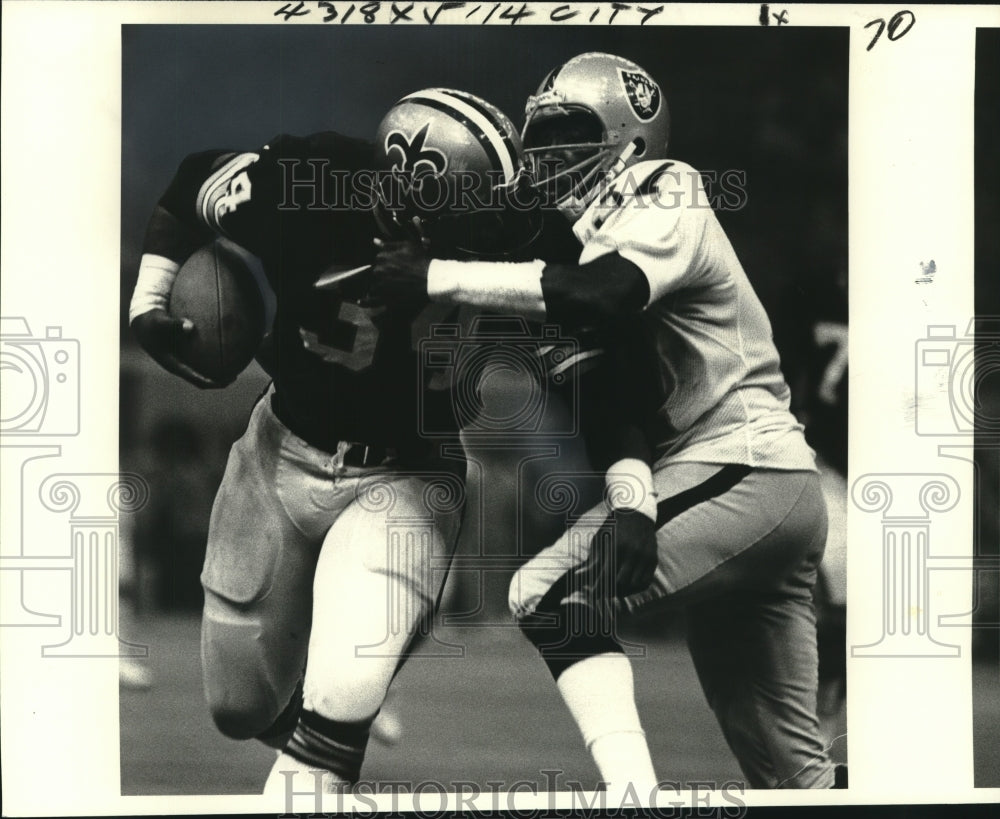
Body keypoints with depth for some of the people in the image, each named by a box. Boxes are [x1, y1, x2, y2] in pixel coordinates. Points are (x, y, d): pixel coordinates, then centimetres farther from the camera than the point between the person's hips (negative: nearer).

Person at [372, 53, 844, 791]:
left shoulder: (666, 207, -7)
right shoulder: (607, 236, 19)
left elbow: (597, 294, -28)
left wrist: (436, 277, -26)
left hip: (738, 476, -9)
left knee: (551, 593, -16)